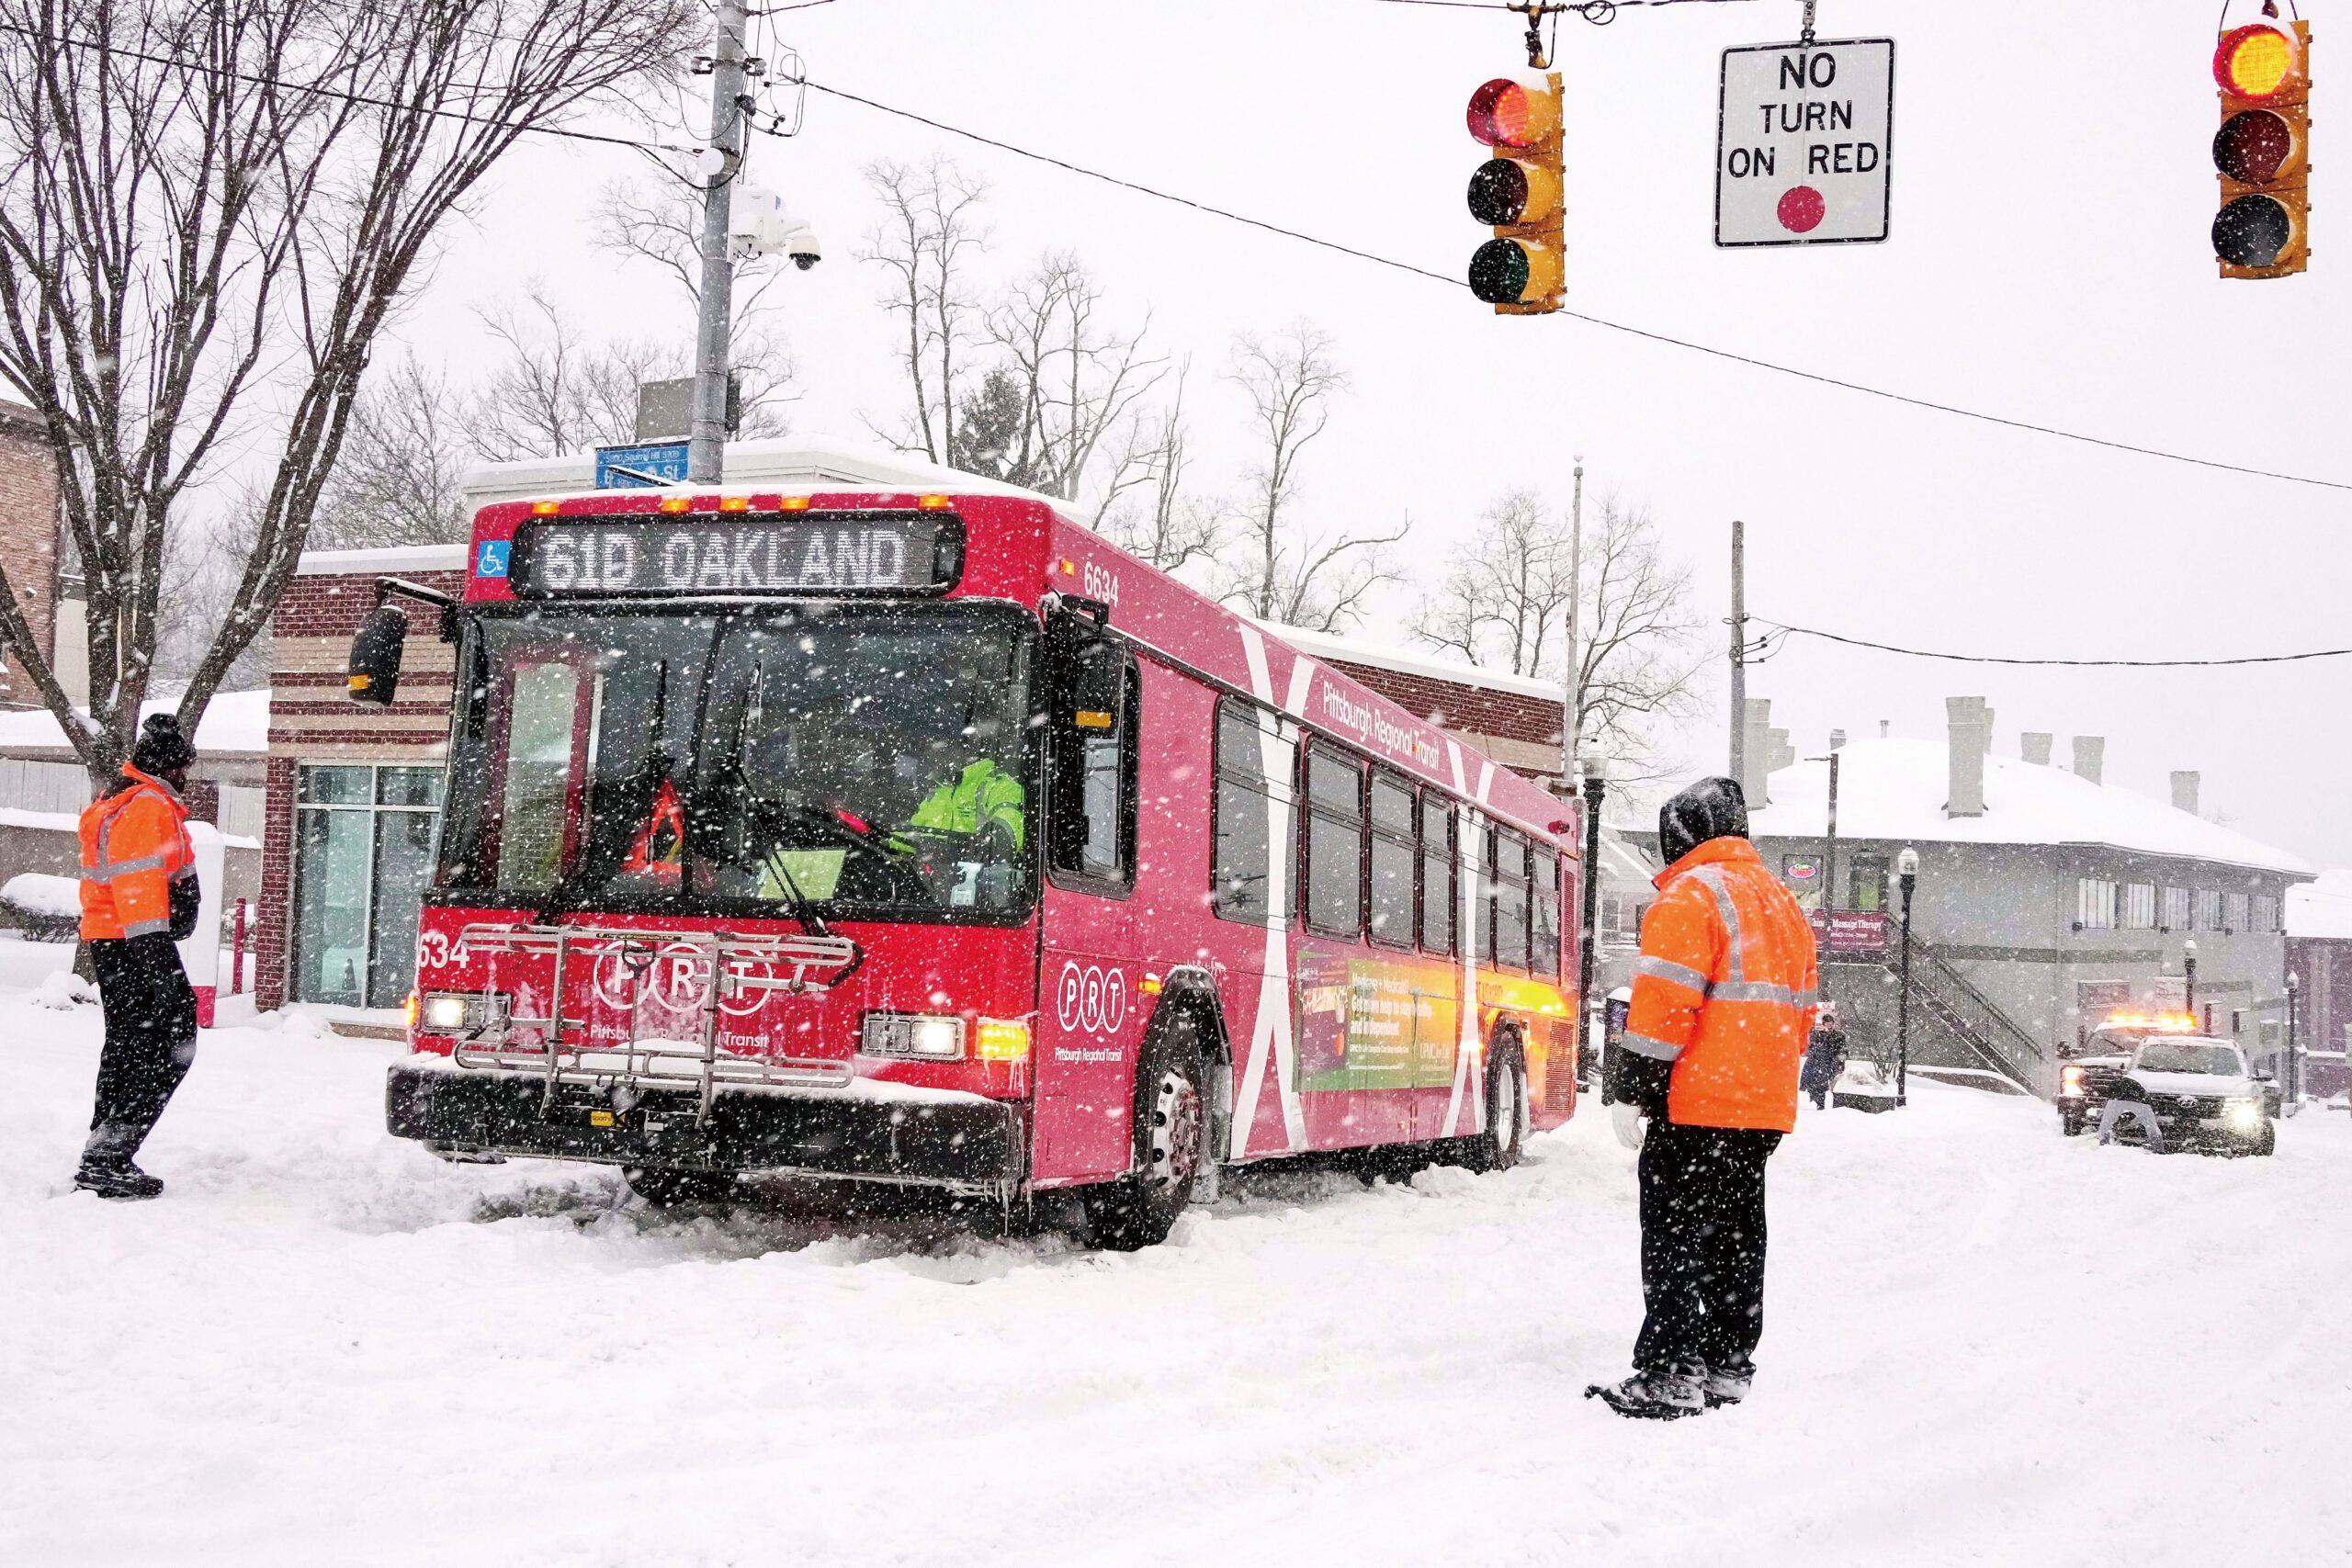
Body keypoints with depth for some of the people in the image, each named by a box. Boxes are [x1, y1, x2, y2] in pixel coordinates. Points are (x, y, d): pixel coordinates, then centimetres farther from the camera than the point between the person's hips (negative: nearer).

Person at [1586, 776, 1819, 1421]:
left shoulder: (1691, 895, -10)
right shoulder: (1783, 902, 18)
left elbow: (1666, 999, -17)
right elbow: (1801, 1007, 21)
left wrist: (1638, 1078, -12)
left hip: (1698, 1104, -9)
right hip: (1765, 1108, 9)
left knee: (1676, 1235, -6)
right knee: (1736, 1234, 13)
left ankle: (1669, 1375, -9)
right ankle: (1729, 1366, 18)